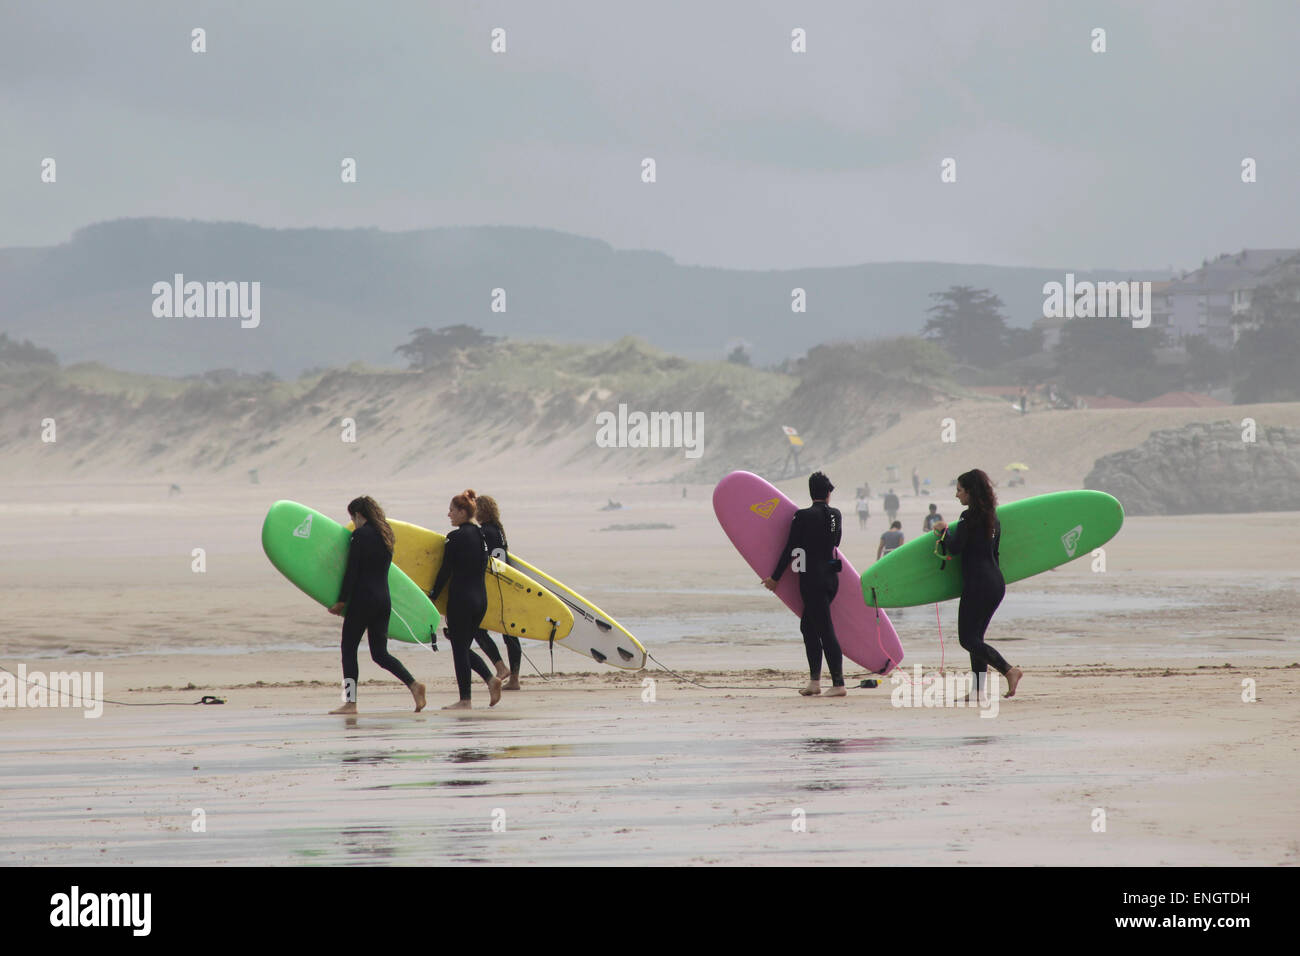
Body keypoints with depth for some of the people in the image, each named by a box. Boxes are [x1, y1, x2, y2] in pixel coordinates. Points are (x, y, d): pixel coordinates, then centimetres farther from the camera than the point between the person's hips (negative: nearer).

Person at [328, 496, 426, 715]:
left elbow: (352, 571, -13)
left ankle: (350, 702, -2)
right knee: (380, 653, 9)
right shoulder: (385, 534, 14)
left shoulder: (361, 535, -9)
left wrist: (341, 601, -8)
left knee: (349, 650, 2)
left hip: (363, 598, -7)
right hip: (384, 599, 7)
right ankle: (413, 684, -10)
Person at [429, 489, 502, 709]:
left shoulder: (456, 538, -13)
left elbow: (445, 572, -11)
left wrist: (432, 596, -1)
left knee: (459, 649, 0)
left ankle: (465, 700, 2)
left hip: (461, 598, -8)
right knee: (464, 647, 17)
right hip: (480, 598, 8)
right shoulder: (480, 535, 9)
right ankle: (490, 679, -1)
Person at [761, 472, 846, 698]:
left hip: (812, 579, -6)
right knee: (809, 625, 16)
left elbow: (790, 549, -8)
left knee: (826, 630, -6)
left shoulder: (803, 516, -11)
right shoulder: (836, 515, 5)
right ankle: (814, 680, 14)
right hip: (831, 576, 6)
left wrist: (775, 578, 1)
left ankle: (838, 684, -7)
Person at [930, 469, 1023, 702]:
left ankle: (1009, 670, -18)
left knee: (968, 638, -5)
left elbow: (954, 548, -15)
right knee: (975, 637, 13)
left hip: (977, 584, -9)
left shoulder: (970, 517, -12)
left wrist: (943, 531, 2)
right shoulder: (992, 517, 14)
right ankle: (979, 690, 9)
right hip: (996, 584, 9)